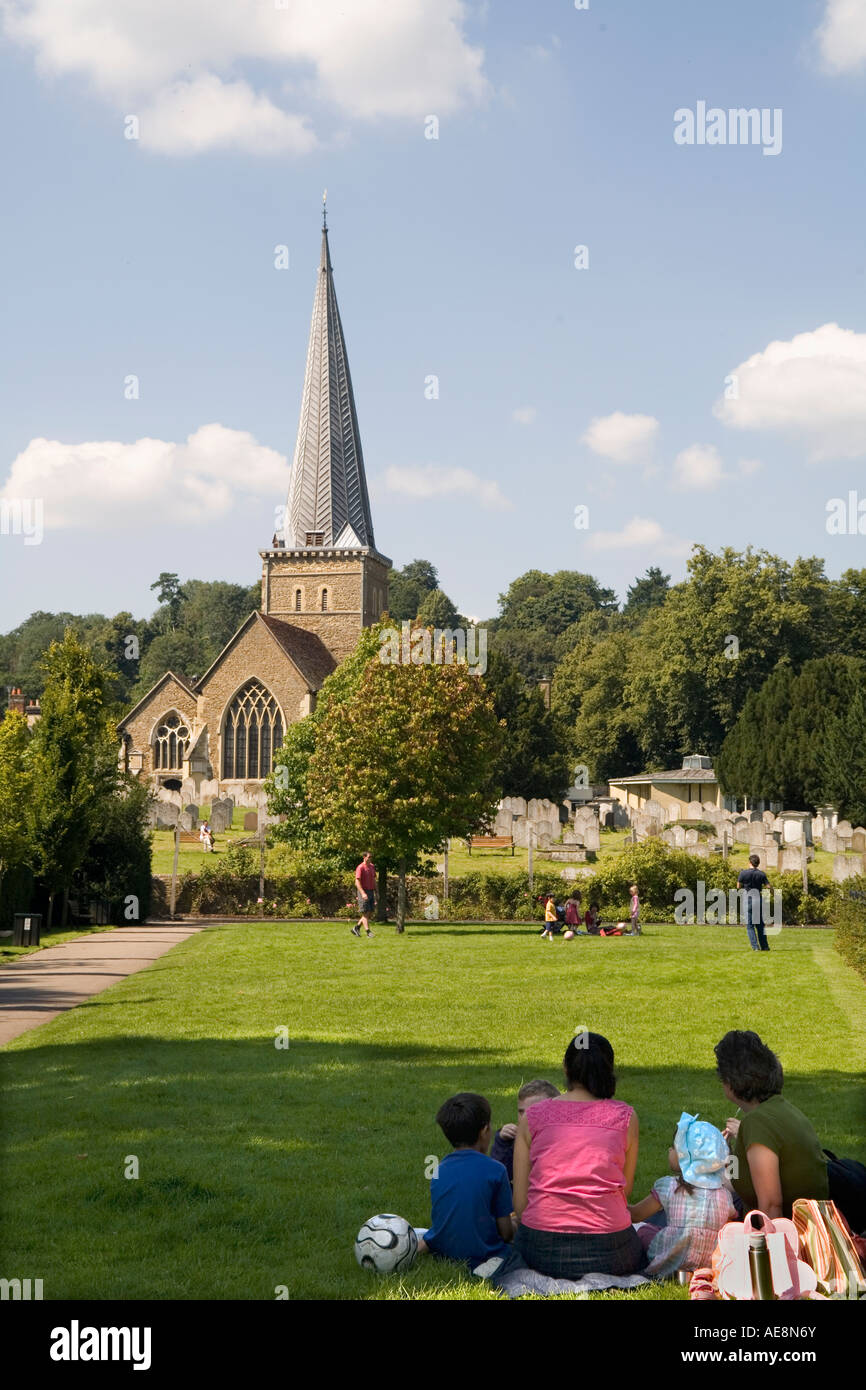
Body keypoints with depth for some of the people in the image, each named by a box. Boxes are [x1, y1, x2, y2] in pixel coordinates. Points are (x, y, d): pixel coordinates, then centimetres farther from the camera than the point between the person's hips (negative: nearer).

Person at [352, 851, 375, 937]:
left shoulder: (372, 866, 11)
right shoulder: (360, 868, -12)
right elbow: (357, 882, -18)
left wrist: (375, 892, 15)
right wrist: (363, 893, -28)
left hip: (371, 892, 7)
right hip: (363, 892, -7)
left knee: (369, 913, 7)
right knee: (365, 913, -5)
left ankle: (356, 928, 18)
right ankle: (368, 932, -4)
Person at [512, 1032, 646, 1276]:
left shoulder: (532, 1117, 3)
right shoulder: (624, 1116, 1)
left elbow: (520, 1200, 3)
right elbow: (626, 1188, 9)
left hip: (543, 1247, 1)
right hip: (607, 1248, 0)